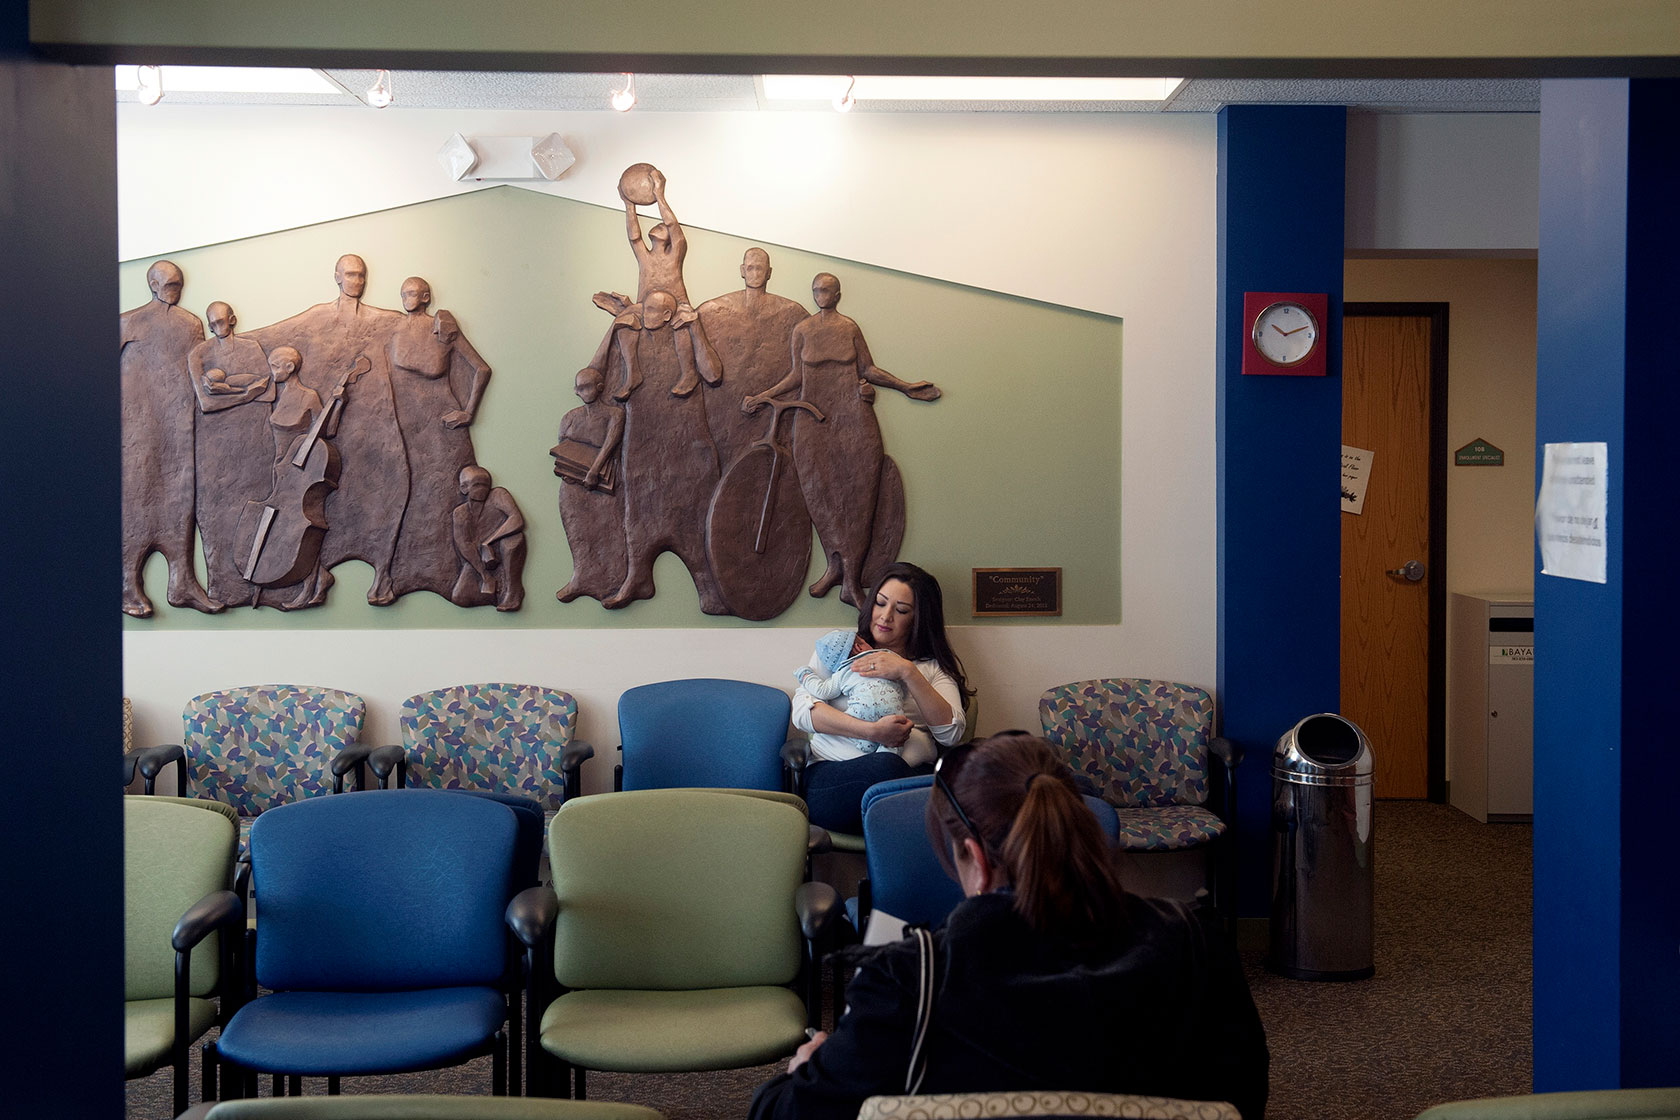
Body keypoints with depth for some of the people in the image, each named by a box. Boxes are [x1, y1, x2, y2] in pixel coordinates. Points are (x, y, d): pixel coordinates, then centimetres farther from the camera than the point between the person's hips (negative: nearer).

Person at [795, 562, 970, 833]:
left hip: (913, 776, 1)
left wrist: (908, 673, -4)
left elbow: (952, 732, 5)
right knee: (886, 765, -38)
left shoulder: (934, 666, 23)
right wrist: (873, 731, -10)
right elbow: (802, 710, 4)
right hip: (833, 775, -1)